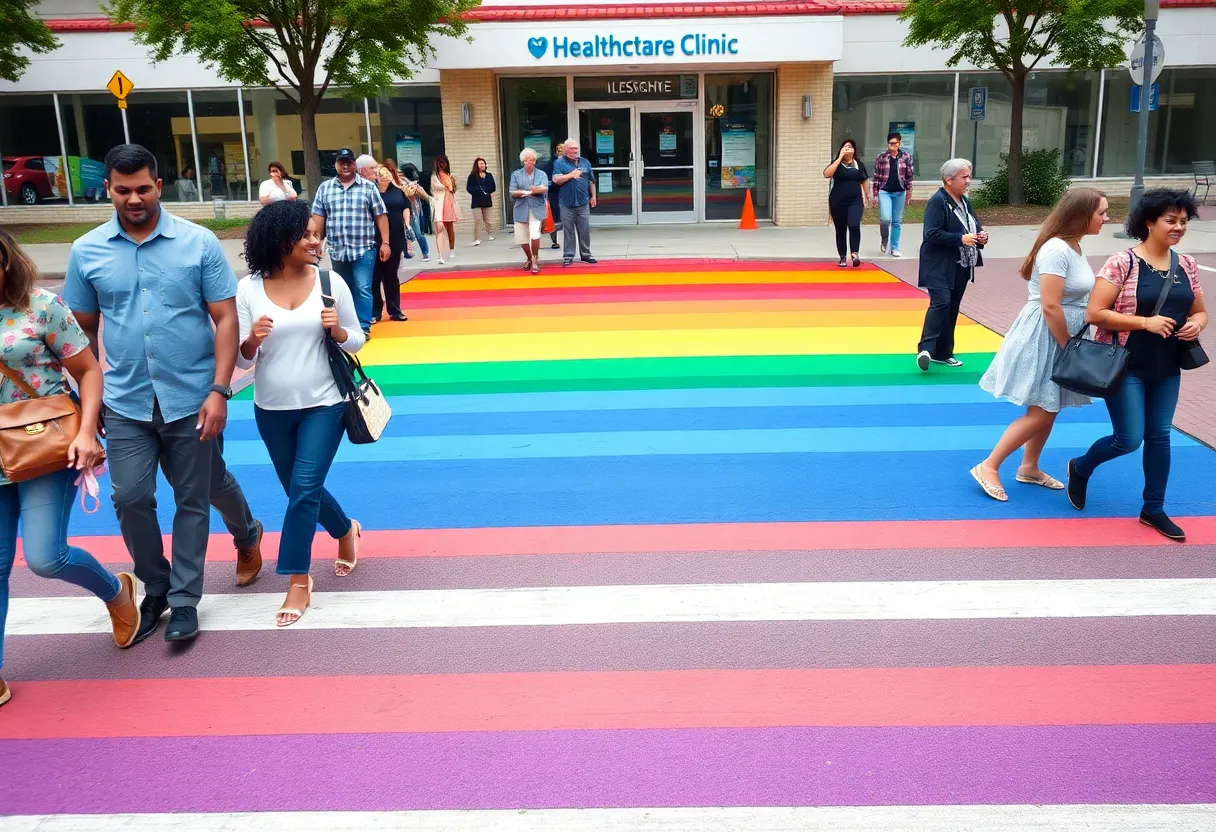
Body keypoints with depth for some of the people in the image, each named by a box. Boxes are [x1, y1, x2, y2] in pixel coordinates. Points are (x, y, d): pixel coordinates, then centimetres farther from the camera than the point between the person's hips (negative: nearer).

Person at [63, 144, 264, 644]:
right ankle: (155, 589, 24)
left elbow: (226, 319, -6)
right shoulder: (86, 251, 1)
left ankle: (184, 599, 25)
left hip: (191, 398, -2)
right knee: (130, 499, 2)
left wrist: (219, 390, -14)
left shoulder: (199, 243, -6)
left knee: (194, 498, 8)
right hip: (126, 403, 2)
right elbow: (83, 331, 9)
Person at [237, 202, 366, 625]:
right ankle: (345, 531, 45)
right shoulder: (248, 289, -7)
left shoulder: (331, 283, -7)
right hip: (272, 410, 2)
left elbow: (357, 340, 2)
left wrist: (336, 330, -19)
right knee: (300, 491, 17)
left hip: (323, 405, -2)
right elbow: (240, 359, -4)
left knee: (304, 490, -8)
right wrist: (252, 340, -25)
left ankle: (298, 580, 6)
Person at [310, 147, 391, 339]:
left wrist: (385, 243, -4)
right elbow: (319, 217, 8)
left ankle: (364, 327, -2)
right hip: (337, 250, 3)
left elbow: (381, 216, 1)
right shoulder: (324, 188, 8)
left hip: (364, 249, -3)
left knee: (363, 289, -8)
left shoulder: (368, 187, 2)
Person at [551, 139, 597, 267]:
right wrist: (571, 175, -13)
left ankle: (586, 254, 16)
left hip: (583, 203, 3)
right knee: (568, 231, 2)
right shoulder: (559, 163, 0)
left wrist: (593, 196, 14)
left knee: (585, 230, 5)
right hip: (567, 203, -3)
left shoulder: (585, 162, 11)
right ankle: (568, 256, 7)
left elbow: (591, 181, 16)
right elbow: (556, 180, -10)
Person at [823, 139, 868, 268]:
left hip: (855, 201, 0)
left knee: (854, 226, -20)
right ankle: (843, 257, 15)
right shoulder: (837, 163, 1)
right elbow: (826, 174, -20)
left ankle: (855, 254, -21)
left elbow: (863, 182, 14)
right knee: (840, 230, 6)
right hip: (838, 202, 0)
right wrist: (840, 158, -18)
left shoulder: (859, 164, 8)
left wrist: (865, 199, 11)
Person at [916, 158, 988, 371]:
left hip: (960, 266, 9)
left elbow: (975, 223, 21)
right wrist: (961, 239, -25)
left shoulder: (965, 201, 12)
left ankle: (943, 353, 19)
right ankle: (926, 349, -23)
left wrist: (981, 234, -3)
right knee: (941, 303, -21)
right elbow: (932, 234, -22)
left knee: (952, 308, 11)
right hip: (940, 266, -9)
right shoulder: (937, 201, -14)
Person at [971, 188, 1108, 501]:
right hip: (1045, 337, -9)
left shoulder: (1074, 247, 9)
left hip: (1062, 335, 9)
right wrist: (1069, 347, -17)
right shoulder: (1057, 250, -22)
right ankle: (988, 467, 0)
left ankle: (1029, 468, 28)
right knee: (1041, 413, -6)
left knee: (1049, 409, 15)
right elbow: (1050, 307, -25)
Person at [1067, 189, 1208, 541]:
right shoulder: (1122, 262, -14)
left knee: (1159, 436, 11)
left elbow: (1199, 311, 15)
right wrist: (1145, 322, -23)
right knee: (1129, 439, -5)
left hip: (1166, 367, 6)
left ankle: (1153, 508, 25)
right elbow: (1094, 313, -18)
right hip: (1126, 365, -6)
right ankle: (1080, 468, 25)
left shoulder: (1186, 265, 4)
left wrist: (1196, 324, -9)